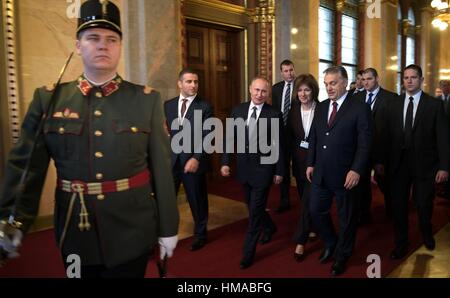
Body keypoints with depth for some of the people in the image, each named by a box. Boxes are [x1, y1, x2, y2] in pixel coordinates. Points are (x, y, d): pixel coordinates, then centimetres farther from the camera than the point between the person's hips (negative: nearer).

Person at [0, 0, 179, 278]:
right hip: (75, 231, 2)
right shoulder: (48, 99, 0)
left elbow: (161, 167, -4)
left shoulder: (147, 100, -4)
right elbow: (25, 165, -1)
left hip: (132, 231, -2)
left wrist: (168, 228, -3)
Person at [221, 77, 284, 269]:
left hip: (263, 168, -4)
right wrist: (225, 162, -2)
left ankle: (248, 253, 15)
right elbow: (230, 138, 5)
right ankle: (269, 227, 49)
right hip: (243, 167, 4)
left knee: (255, 211, 1)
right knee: (252, 206, 20)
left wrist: (279, 171, -3)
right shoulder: (238, 110, 2)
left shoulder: (274, 114, -7)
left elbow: (279, 145, -4)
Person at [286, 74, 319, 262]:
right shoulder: (293, 111, 2)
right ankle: (312, 228, 38)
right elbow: (290, 137, 7)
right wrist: (293, 157, 2)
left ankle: (300, 241, 3)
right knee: (305, 198, 16)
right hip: (299, 161, 4)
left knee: (308, 200, -5)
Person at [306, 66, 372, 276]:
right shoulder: (320, 107, 9)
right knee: (316, 211, 12)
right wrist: (311, 164, 9)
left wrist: (356, 170, -20)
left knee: (346, 217, 11)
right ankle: (330, 244, 39)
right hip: (320, 174, 5)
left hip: (345, 175, -5)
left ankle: (342, 255, 34)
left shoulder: (360, 108, -9)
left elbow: (364, 144, -12)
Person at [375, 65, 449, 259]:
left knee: (424, 205, 10)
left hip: (424, 164, -2)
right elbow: (386, 135, 5)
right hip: (398, 163, 2)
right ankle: (401, 244, 25)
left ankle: (427, 234, 41)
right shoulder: (393, 105, 6)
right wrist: (381, 161, 2)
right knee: (398, 206, 8)